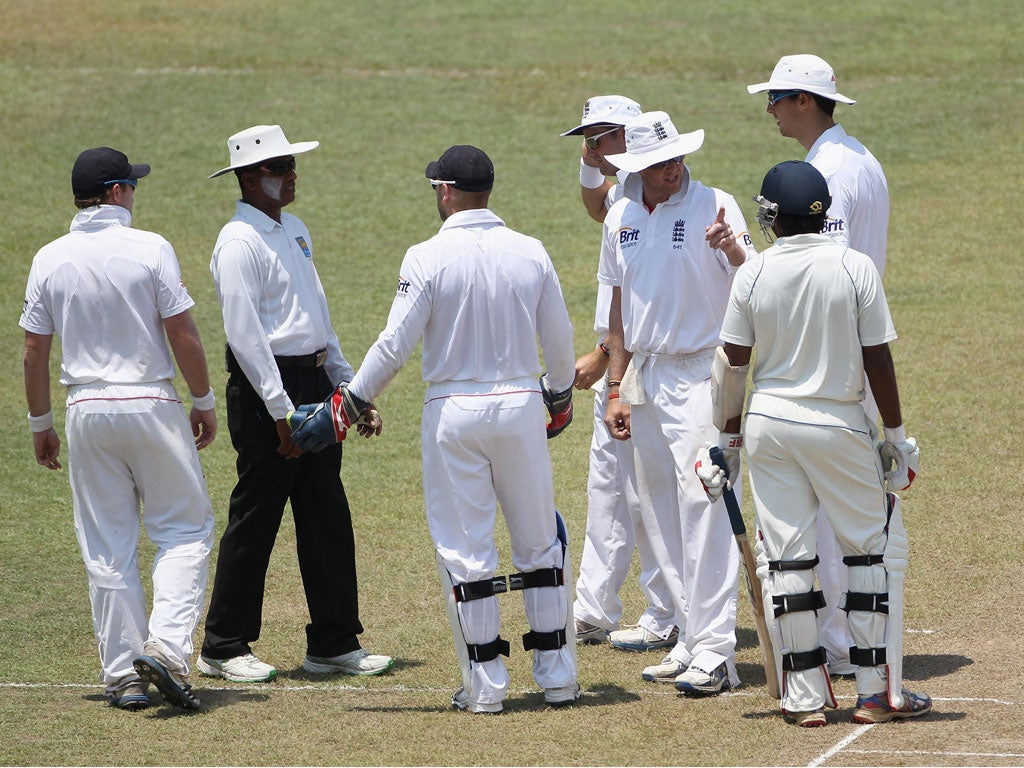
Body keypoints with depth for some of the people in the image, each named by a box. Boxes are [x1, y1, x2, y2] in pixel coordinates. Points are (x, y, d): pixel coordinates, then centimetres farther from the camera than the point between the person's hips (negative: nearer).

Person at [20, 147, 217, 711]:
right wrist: (204, 403, 3)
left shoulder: (50, 259, 2)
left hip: (87, 410, 3)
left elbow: (34, 352, 4)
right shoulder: (149, 249, -8)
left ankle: (122, 673, 8)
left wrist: (40, 424, 14)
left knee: (107, 547, 8)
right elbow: (183, 334, -9)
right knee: (184, 528, 6)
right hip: (152, 407, -3)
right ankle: (166, 647, -11)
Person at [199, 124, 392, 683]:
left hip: (314, 380, 9)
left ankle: (334, 642, 15)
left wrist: (348, 386, 18)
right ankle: (224, 648, 6)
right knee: (255, 518, -3)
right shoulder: (239, 242, -13)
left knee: (328, 516, 9)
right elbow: (244, 335, -19)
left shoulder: (294, 229, 15)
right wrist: (282, 412, -21)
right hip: (267, 387, -9)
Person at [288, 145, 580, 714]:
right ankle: (558, 677, 14)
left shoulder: (428, 258, -11)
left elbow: (394, 345, -13)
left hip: (453, 414, -3)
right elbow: (559, 340, 6)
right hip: (520, 407, 3)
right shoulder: (530, 253, 0)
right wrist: (559, 397, 25)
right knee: (539, 544, 13)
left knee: (465, 552, 5)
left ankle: (485, 686, 6)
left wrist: (344, 408, -4)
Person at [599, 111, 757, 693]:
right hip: (645, 377, 7)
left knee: (704, 507, -12)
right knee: (661, 516, 9)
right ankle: (691, 639, 16)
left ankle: (715, 650, -14)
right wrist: (616, 390, 14)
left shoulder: (715, 207, -8)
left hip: (700, 376, -7)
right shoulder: (622, 220, 10)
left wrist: (734, 252, -39)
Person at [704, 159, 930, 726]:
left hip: (768, 423, 2)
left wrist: (728, 426, 15)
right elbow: (877, 360, -8)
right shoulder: (855, 268, -10)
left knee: (787, 556, 7)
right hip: (837, 424, -2)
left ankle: (806, 695, 9)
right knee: (875, 546, 9)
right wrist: (895, 434, 1)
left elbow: (732, 363, 1)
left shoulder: (752, 275, -5)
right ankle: (877, 691, 7)